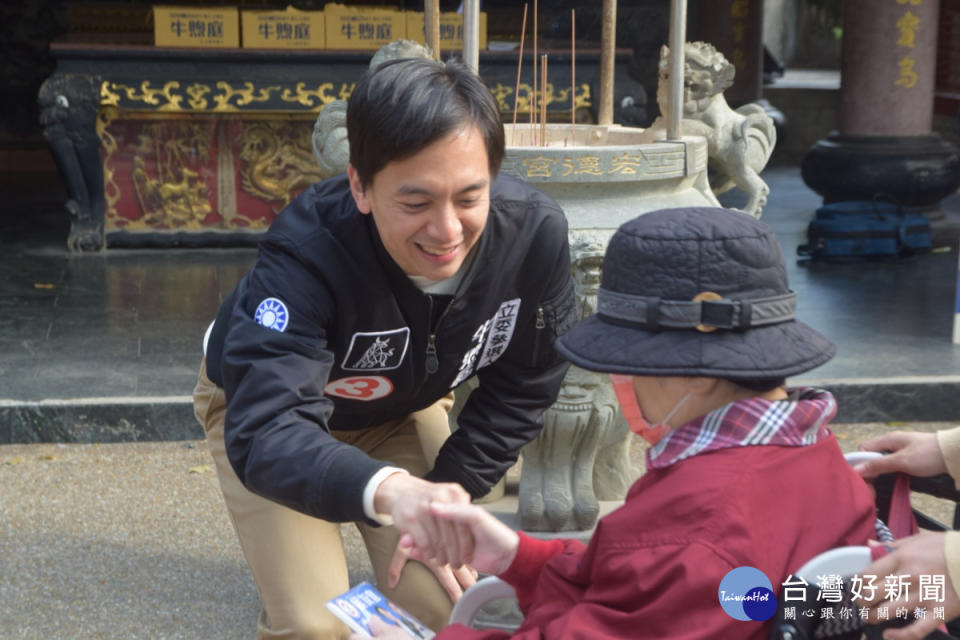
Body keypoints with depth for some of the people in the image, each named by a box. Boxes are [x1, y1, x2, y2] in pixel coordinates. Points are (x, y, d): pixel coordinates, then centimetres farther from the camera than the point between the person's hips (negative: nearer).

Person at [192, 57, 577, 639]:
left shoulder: (534, 232, -29)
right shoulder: (307, 256, -40)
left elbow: (521, 391, -12)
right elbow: (265, 433, -52)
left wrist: (442, 501, -15)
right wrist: (387, 489, -70)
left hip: (406, 407, 3)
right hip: (264, 401, -3)